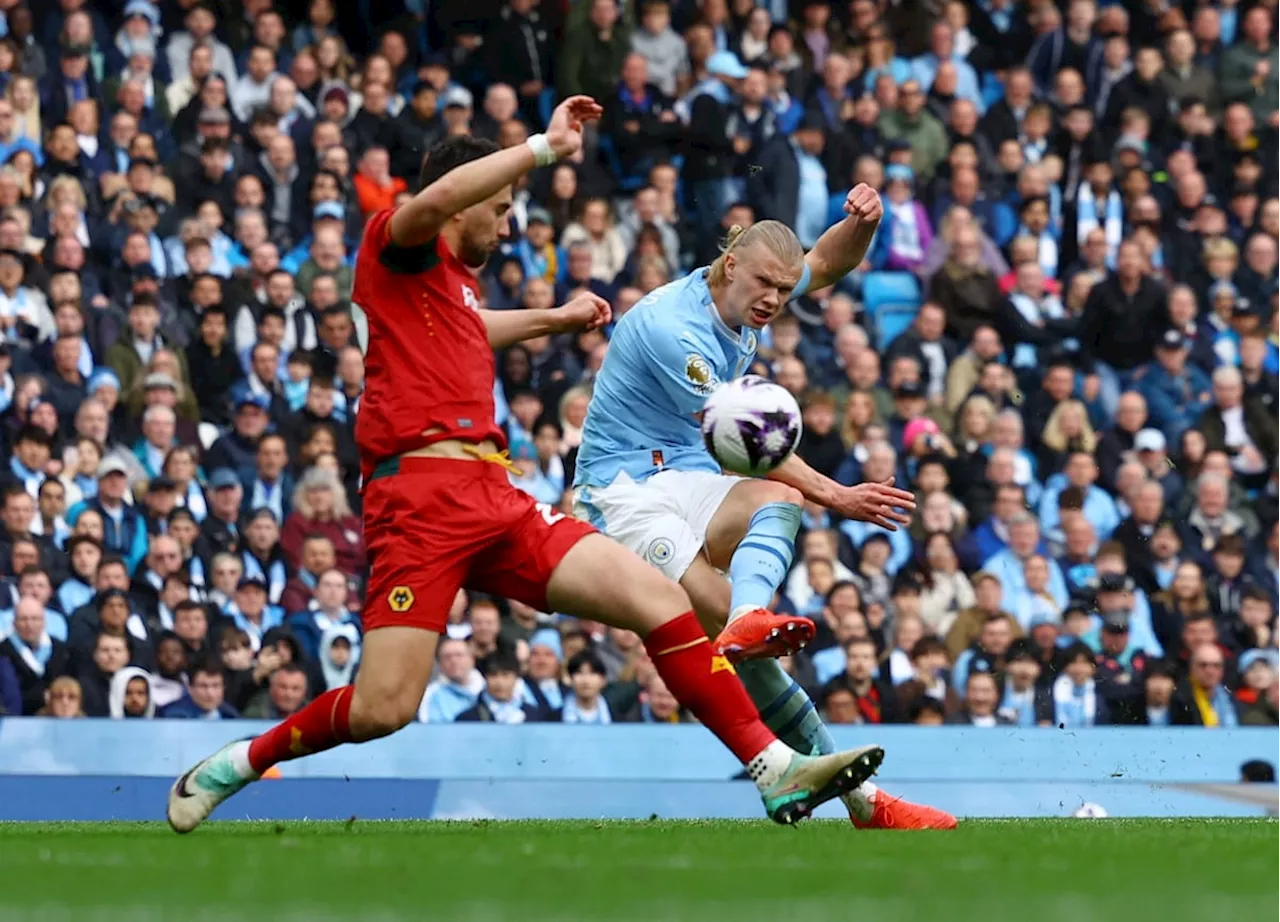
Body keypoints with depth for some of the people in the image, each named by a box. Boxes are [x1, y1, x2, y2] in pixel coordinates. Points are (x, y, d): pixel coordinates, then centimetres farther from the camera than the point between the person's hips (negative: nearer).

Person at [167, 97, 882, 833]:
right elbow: (434, 201, -23)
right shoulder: (396, 251, 2)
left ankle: (775, 771, -6)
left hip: (495, 504, 8)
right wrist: (546, 147, -19)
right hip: (423, 495, -8)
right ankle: (237, 765, 8)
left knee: (662, 601, -5)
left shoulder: (457, 286, 27)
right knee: (384, 708, -17)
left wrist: (554, 319, 58)